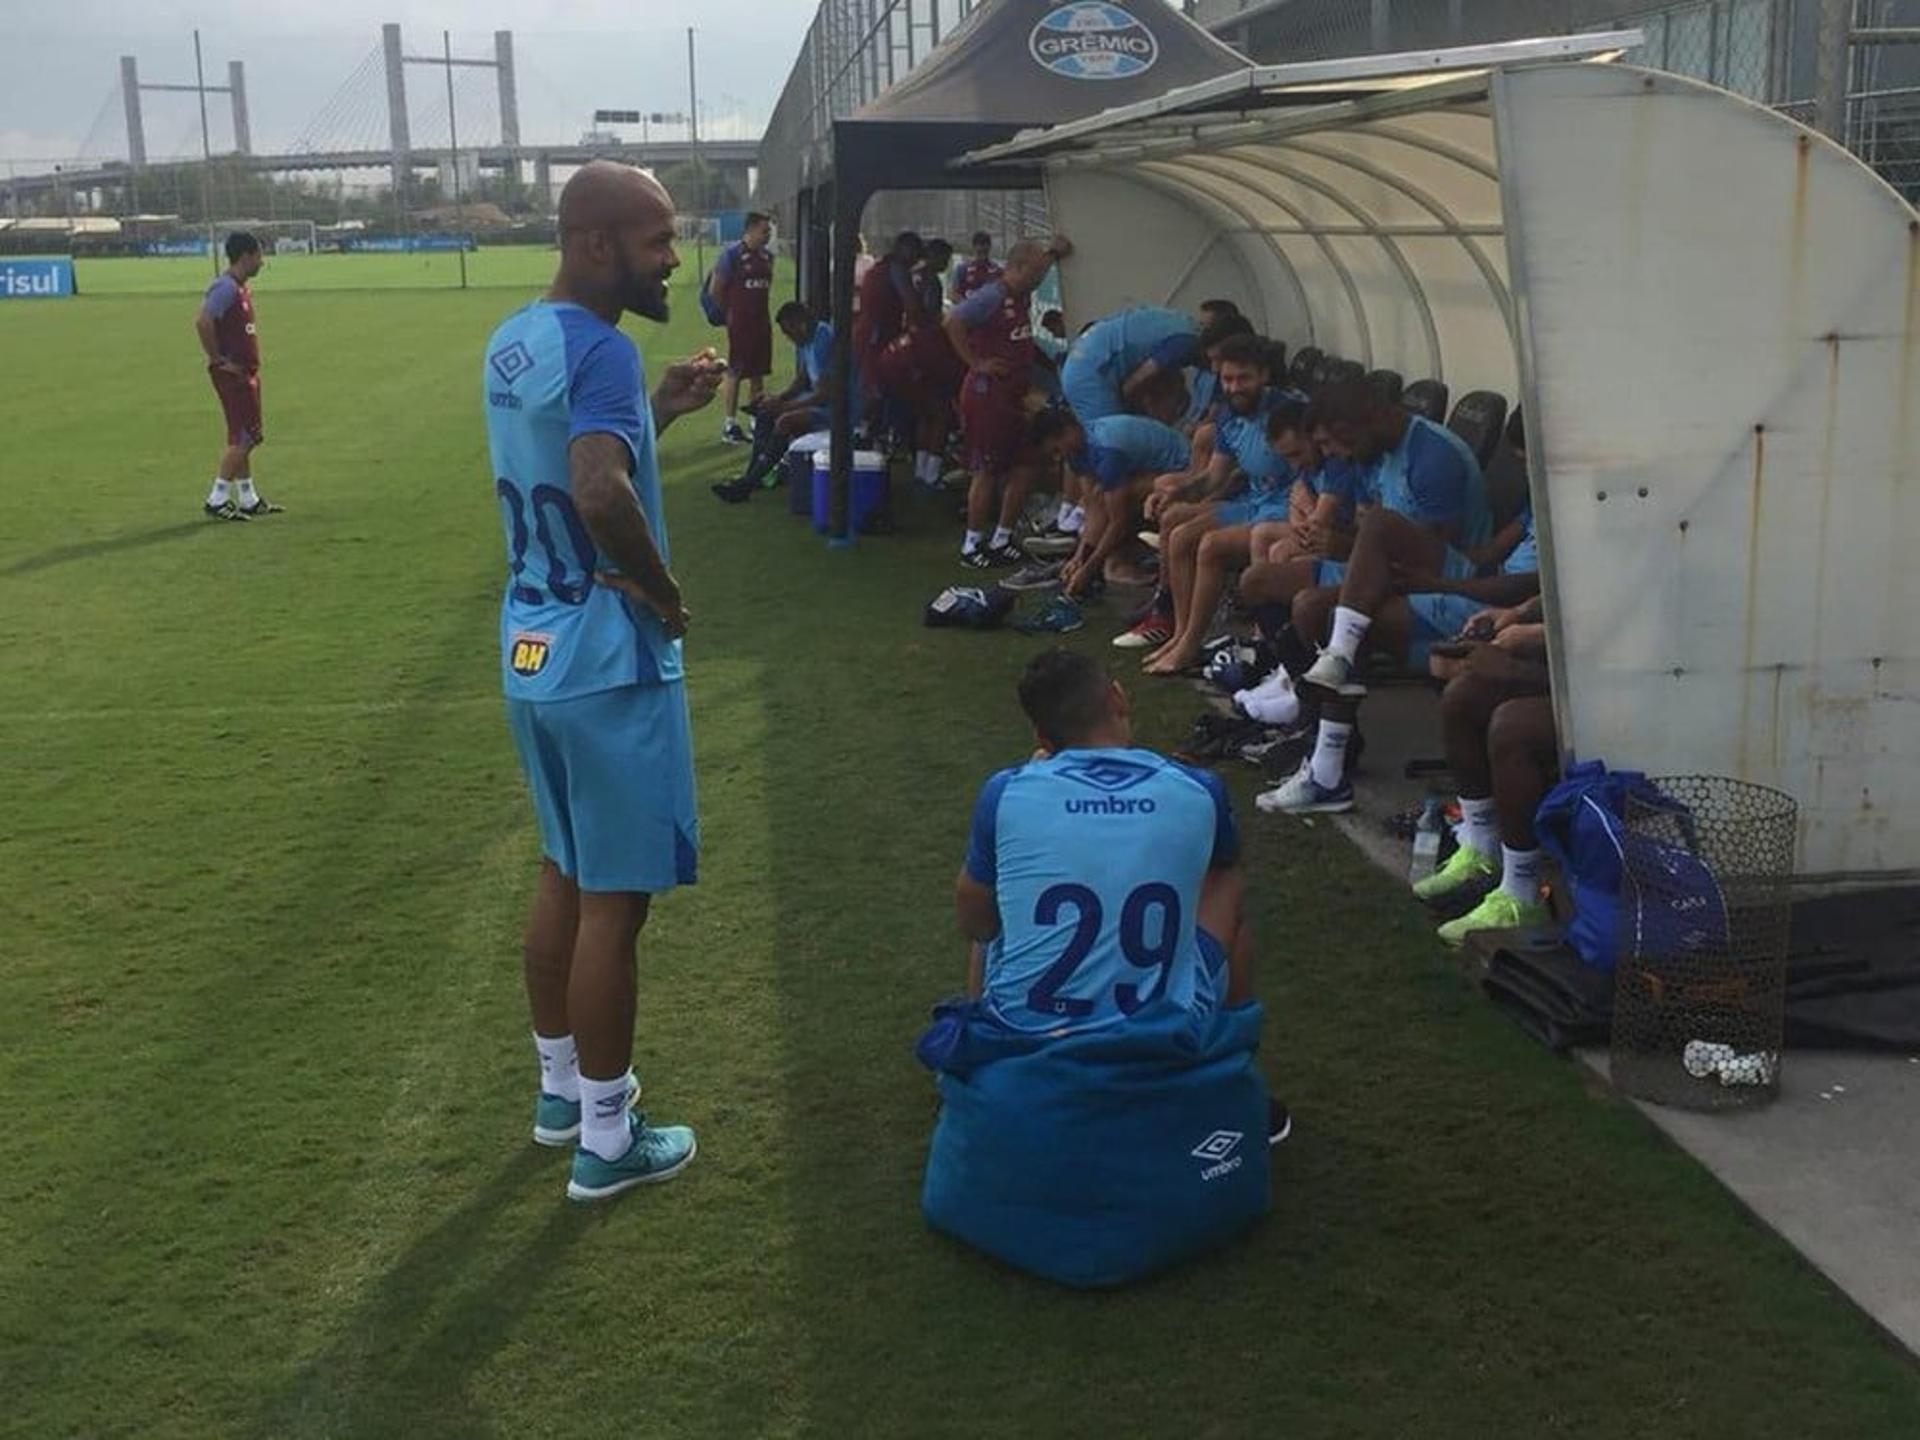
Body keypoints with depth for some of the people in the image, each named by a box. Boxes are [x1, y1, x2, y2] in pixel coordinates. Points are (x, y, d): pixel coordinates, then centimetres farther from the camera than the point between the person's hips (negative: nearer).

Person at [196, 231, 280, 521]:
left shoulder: (243, 287, 14)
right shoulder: (226, 288, -17)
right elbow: (202, 322, -27)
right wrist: (218, 359, -21)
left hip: (246, 371, 10)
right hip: (232, 374, -10)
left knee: (245, 437, 13)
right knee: (244, 437, -9)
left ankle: (248, 500, 20)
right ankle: (217, 500, -4)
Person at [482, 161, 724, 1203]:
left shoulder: (512, 342, 9)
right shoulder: (600, 350, -19)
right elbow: (600, 494, -35)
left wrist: (660, 409, 17)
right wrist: (664, 591, -20)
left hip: (529, 651, 9)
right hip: (608, 665, -9)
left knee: (565, 874, 22)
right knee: (614, 900, 2)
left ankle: (561, 1088, 36)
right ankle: (607, 1142, 15)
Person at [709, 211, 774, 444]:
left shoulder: (767, 255, 10)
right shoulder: (732, 254, -10)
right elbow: (715, 289, -8)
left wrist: (761, 306, 13)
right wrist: (729, 313, -3)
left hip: (761, 320, 7)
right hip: (739, 322, -7)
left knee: (759, 372, 11)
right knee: (735, 372, -3)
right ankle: (730, 423, 2)